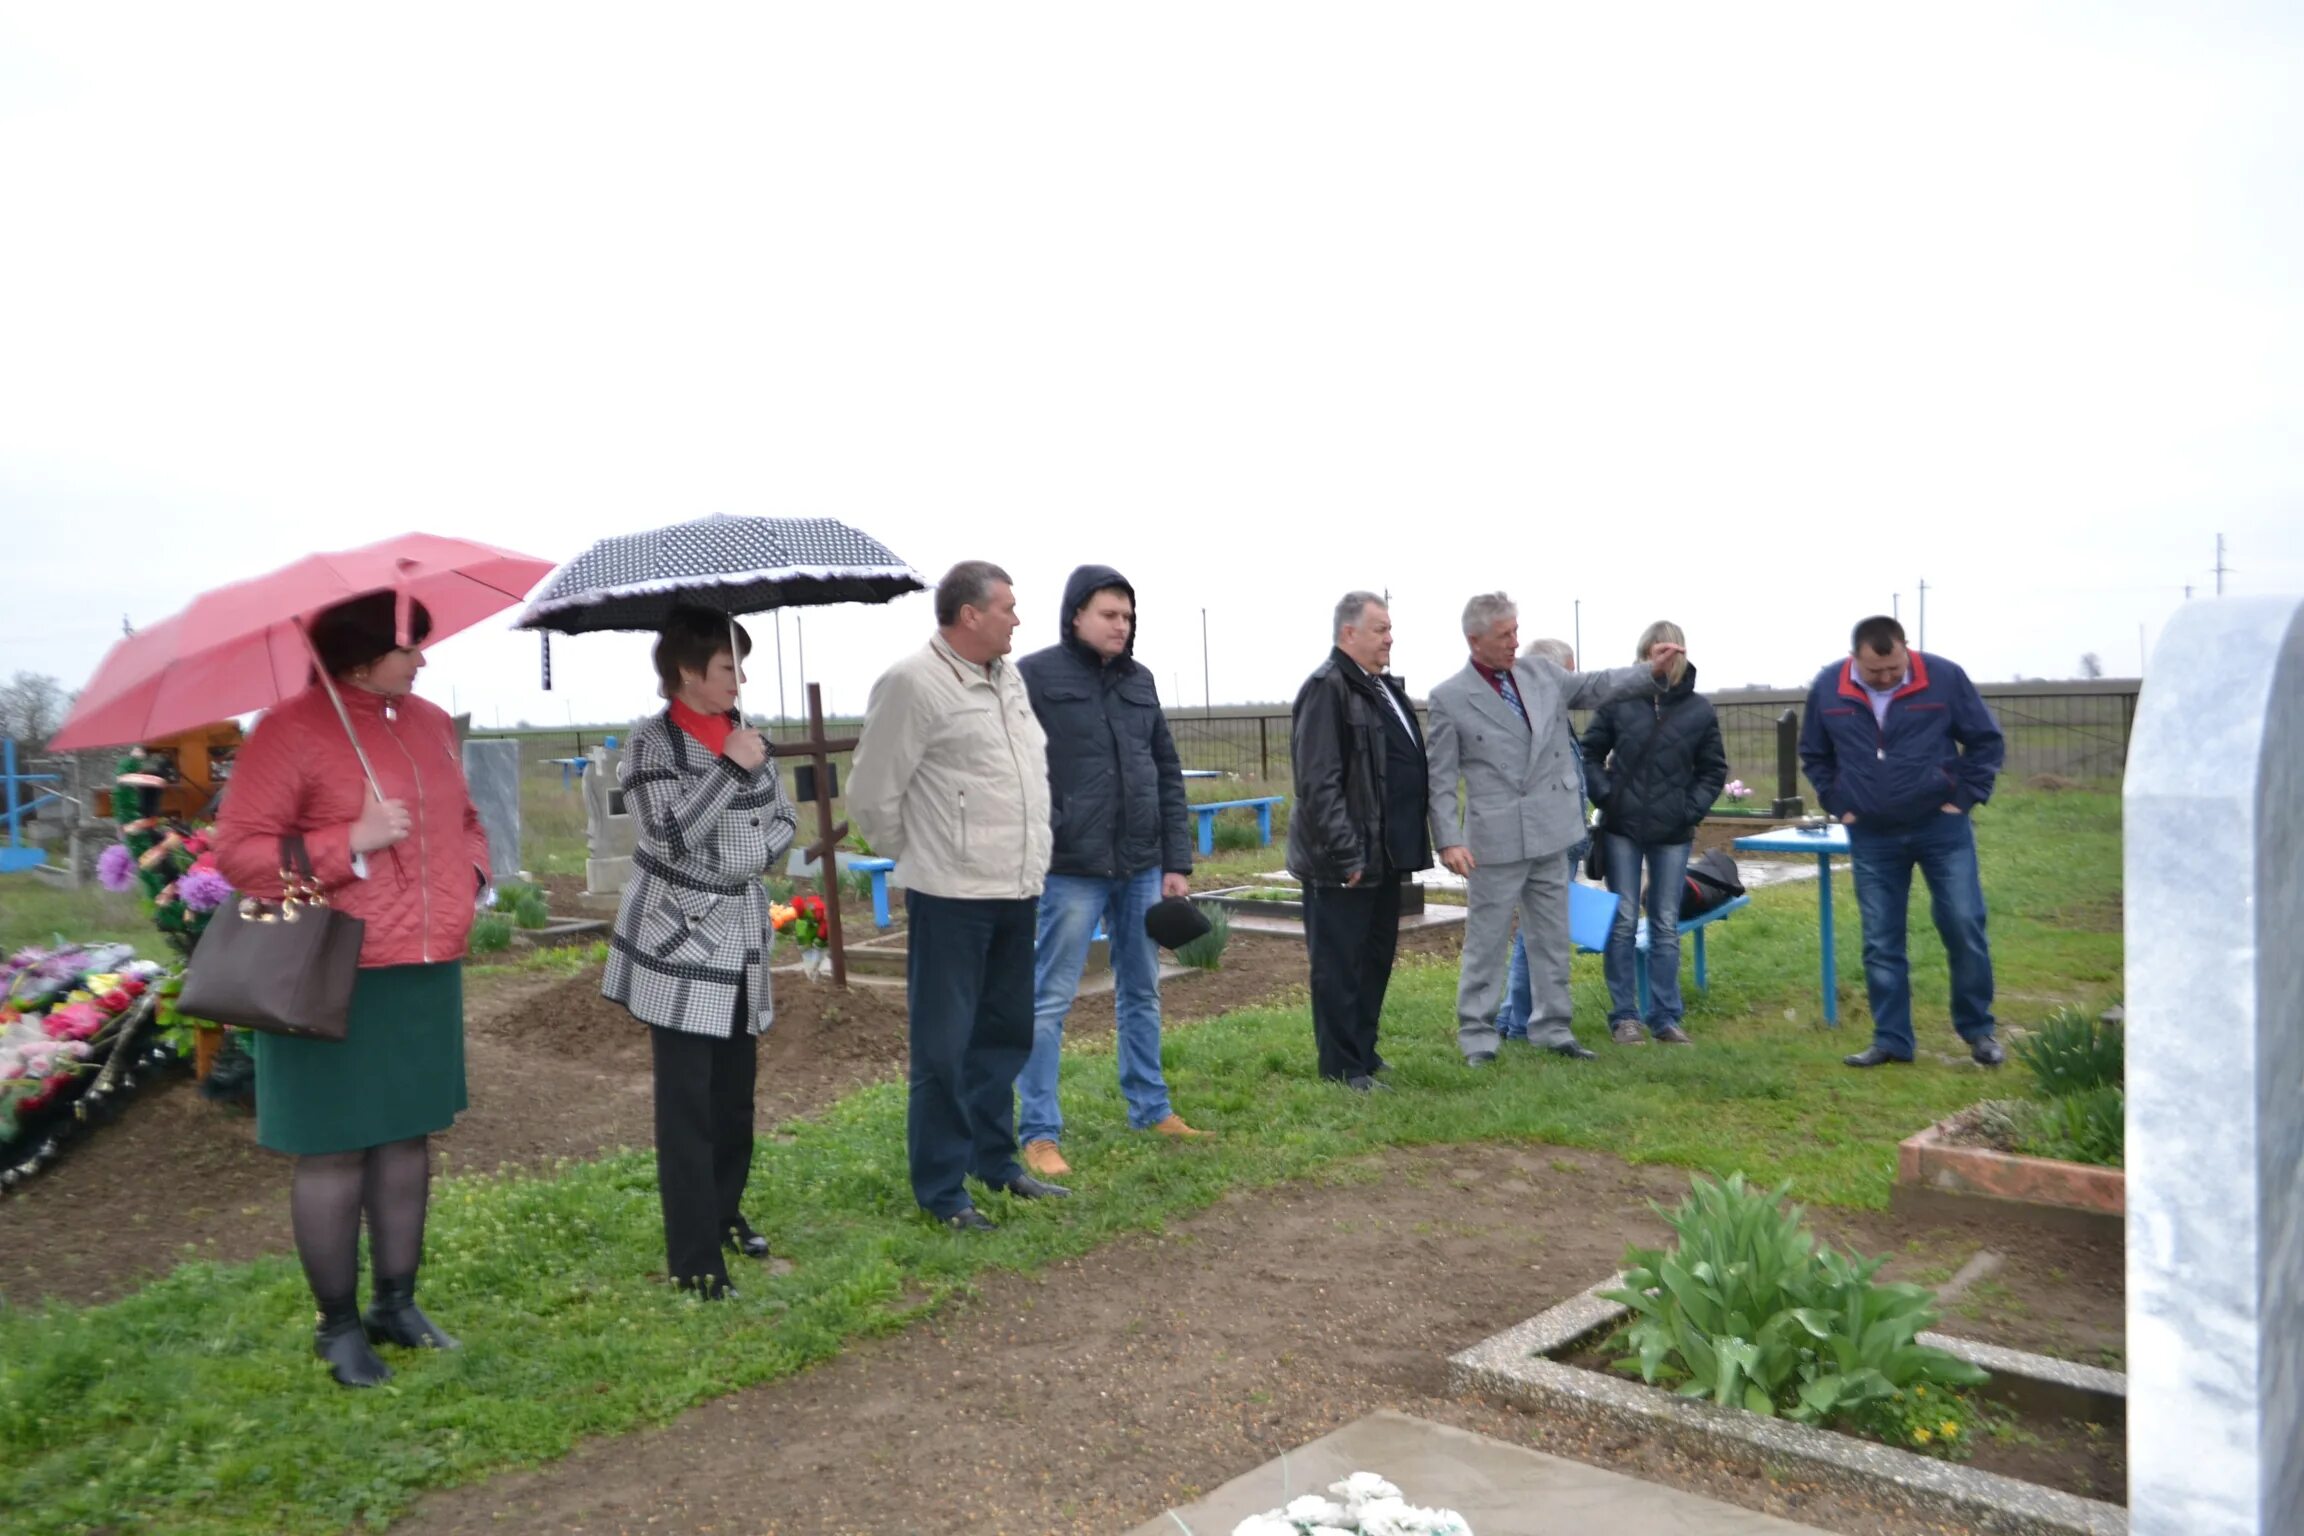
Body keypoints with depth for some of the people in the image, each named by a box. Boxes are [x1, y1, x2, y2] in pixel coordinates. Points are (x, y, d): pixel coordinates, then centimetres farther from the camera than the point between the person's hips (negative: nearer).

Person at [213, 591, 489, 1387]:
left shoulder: (430, 722, 9)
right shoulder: (291, 731, -12)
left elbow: (462, 817, 23)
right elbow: (237, 851, -14)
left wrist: (474, 870, 4)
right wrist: (350, 845, -23)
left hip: (428, 973, 7)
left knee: (408, 1137, 15)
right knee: (334, 1151, 4)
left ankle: (396, 1302, 29)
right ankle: (337, 1325, 20)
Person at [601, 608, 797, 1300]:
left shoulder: (745, 734, 8)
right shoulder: (652, 744, -10)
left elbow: (783, 821, 15)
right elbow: (671, 834, -21)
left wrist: (752, 856, -3)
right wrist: (730, 768, -20)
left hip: (741, 939, 6)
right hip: (677, 941, -6)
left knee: (736, 1095, 15)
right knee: (687, 1105, -4)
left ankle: (725, 1216, 34)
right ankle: (693, 1257, 3)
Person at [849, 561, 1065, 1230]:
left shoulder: (1009, 676, 11)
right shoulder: (913, 683, -13)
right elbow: (872, 796, -9)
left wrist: (1032, 859, 15)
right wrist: (920, 856, 2)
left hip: (1017, 891, 8)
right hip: (951, 897, -8)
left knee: (1006, 1035, 17)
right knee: (944, 1047, 2)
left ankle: (995, 1161, 32)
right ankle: (942, 1190, 13)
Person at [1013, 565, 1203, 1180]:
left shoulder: (1139, 680, 11)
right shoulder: (1036, 675, -6)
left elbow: (1168, 775, 13)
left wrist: (1177, 862, 8)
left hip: (1142, 867, 6)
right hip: (1073, 869, -6)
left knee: (1141, 992, 16)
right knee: (1049, 1000, -1)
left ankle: (1150, 1107, 30)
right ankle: (1039, 1132, 8)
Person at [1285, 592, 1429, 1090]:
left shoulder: (1384, 688, 14)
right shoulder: (1327, 689, -16)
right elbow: (1318, 782, -22)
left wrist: (1410, 843, 17)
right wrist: (1346, 853, -23)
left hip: (1385, 855, 10)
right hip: (1342, 863, -10)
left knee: (1377, 957, 17)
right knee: (1339, 965, 1)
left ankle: (1364, 1051, 30)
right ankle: (1342, 1068, 10)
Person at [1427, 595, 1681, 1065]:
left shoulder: (1543, 674, 6)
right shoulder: (1449, 698, -7)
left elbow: (1597, 686, 18)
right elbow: (1441, 780, -7)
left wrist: (1652, 671, 4)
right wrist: (1449, 841, -14)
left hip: (1551, 834, 5)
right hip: (1495, 840, -5)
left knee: (1552, 938, 13)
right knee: (1487, 942, 3)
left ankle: (1551, 1027, 25)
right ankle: (1476, 1034, 15)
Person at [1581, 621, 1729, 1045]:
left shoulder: (1699, 709, -1)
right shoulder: (1619, 699, -4)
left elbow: (1713, 770, 8)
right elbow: (1590, 752, 6)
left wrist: (1691, 809, -3)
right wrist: (1604, 795, -6)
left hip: (1672, 834, 1)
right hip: (1622, 828, -1)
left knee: (1666, 926, 8)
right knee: (1623, 922, 3)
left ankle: (1665, 1017, 16)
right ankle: (1624, 1016, 10)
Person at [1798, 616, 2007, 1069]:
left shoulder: (1944, 678, -10)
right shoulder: (1827, 688, -5)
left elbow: (1987, 741, 1)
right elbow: (1814, 755, 11)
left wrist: (1965, 798, -5)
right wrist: (1838, 805, 3)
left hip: (1941, 828, -2)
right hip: (1872, 837, 2)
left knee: (1965, 928, 0)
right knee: (1881, 943, 5)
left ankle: (1979, 1031, 18)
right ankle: (1891, 1040, 15)